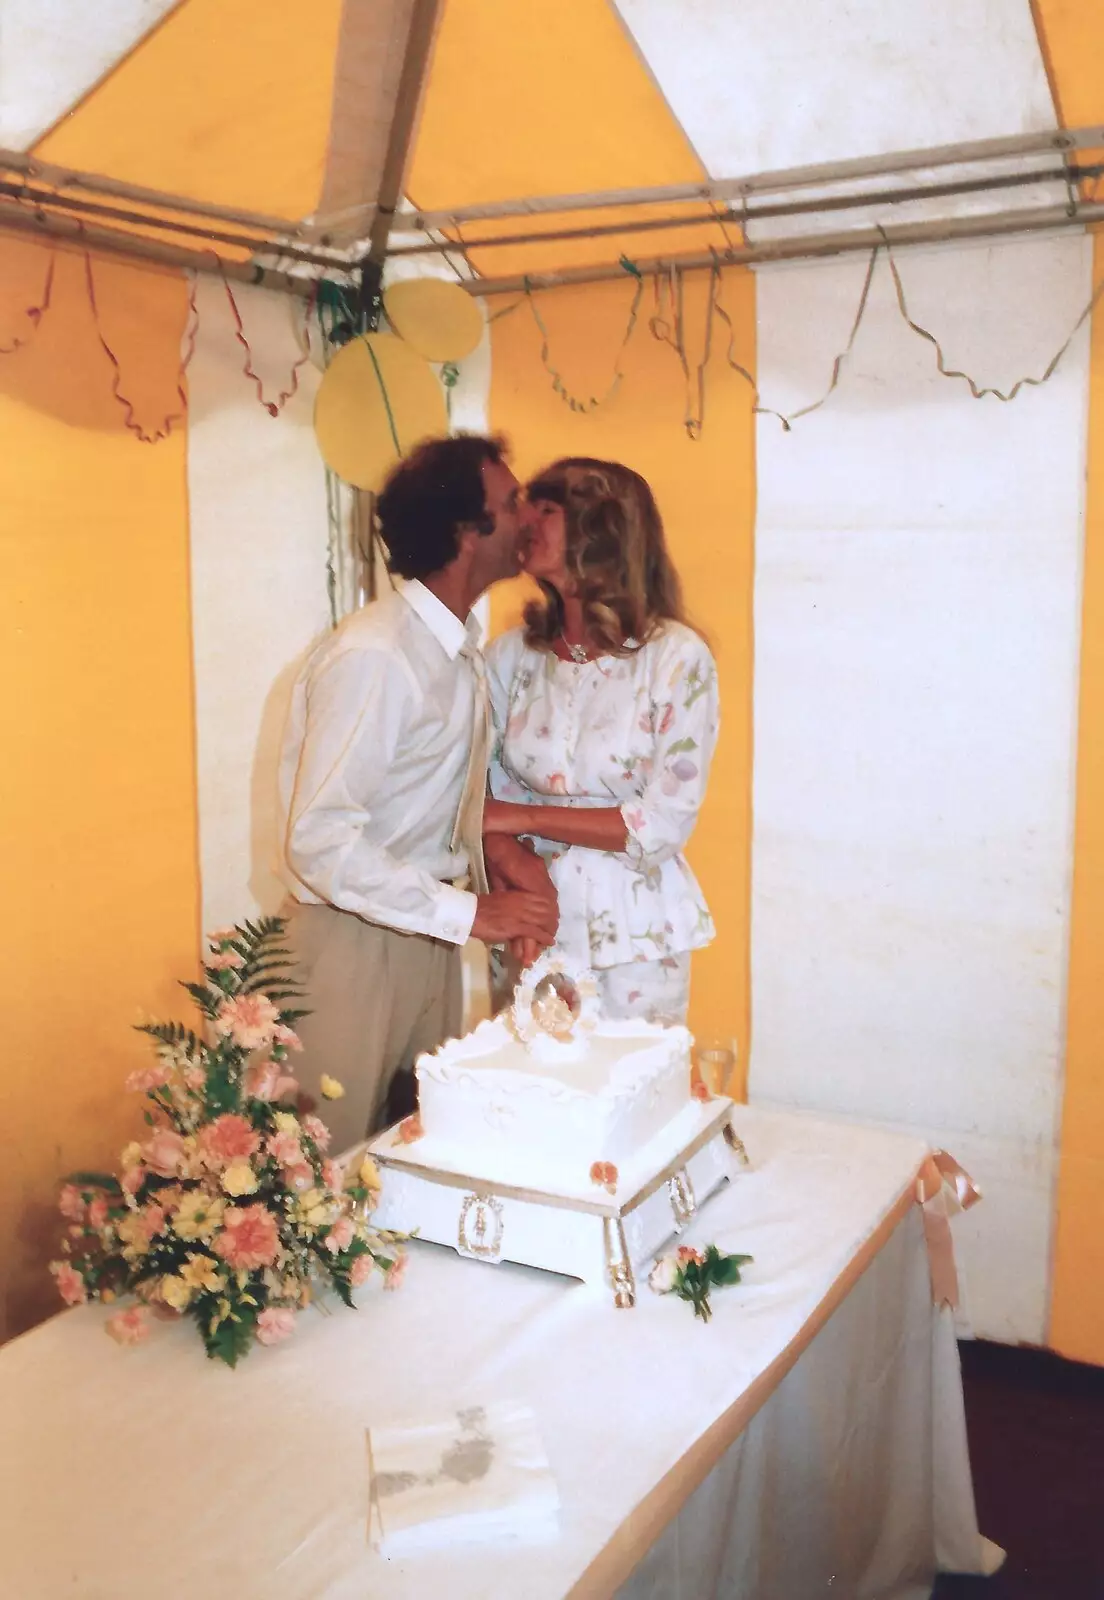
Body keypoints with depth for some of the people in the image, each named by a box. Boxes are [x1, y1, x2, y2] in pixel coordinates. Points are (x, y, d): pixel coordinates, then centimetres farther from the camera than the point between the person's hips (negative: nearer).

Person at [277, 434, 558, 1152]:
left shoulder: (462, 641, 5)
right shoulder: (371, 657, -23)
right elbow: (320, 840, -26)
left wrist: (496, 848, -3)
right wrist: (471, 912, -24)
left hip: (429, 928, 8)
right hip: (355, 939, -8)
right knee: (340, 1159, 6)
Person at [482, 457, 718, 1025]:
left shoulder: (677, 657, -11)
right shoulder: (511, 656, 1)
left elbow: (665, 823, -14)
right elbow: (487, 800, 1)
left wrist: (527, 817, -13)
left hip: (635, 934, -3)